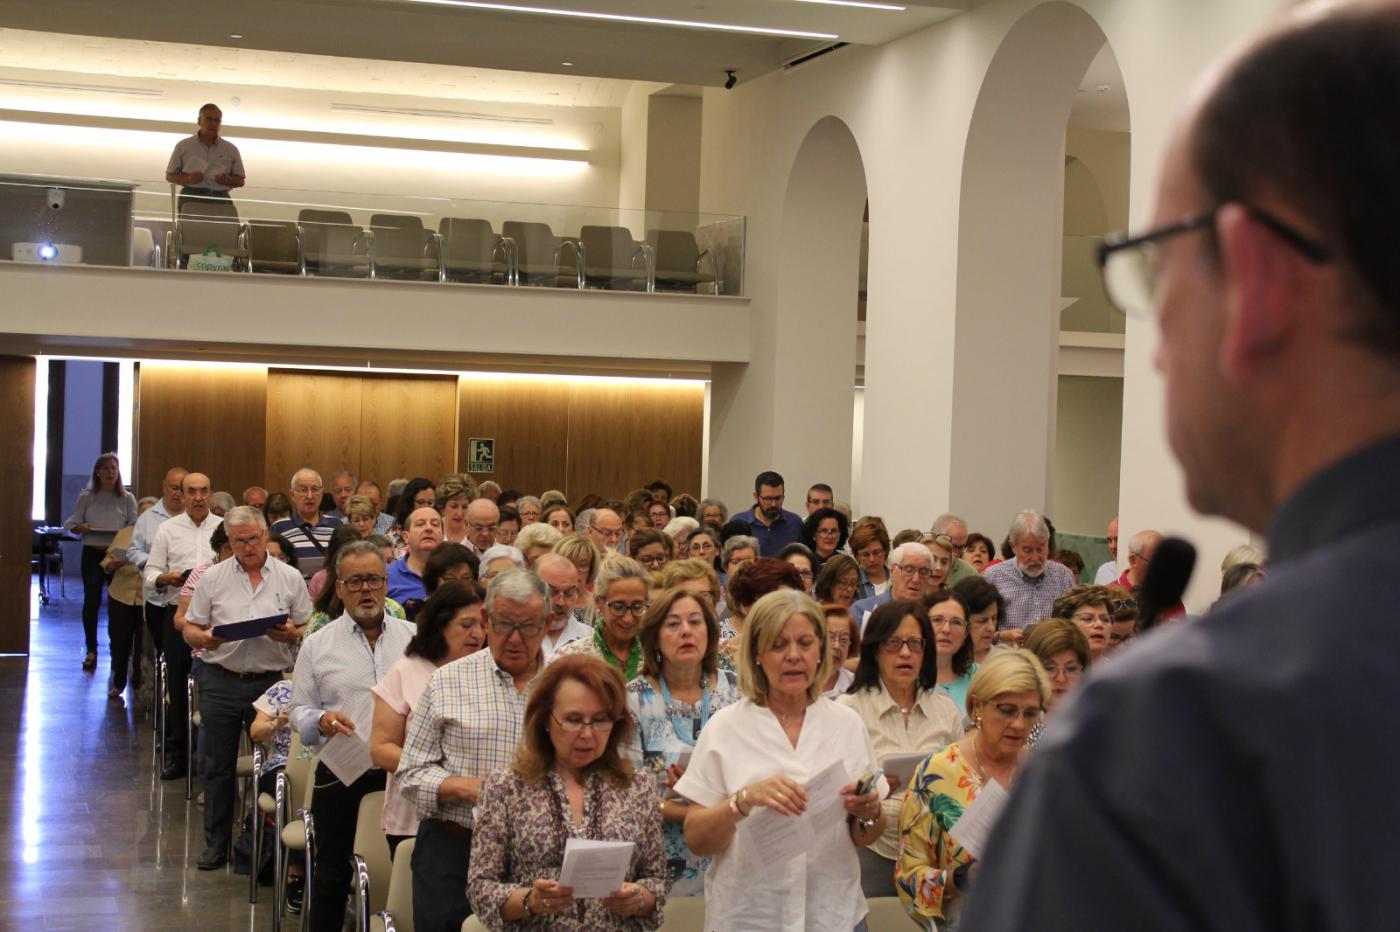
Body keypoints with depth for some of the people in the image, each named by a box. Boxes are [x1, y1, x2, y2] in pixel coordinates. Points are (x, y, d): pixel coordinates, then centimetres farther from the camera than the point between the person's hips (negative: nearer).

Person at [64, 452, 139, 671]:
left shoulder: (127, 498, 6)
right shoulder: (86, 497, 7)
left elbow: (135, 526, 2)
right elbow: (70, 524, 6)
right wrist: (80, 528, -15)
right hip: (92, 554, 0)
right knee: (91, 600, 0)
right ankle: (91, 650, 10)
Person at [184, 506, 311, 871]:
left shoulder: (290, 578, 5)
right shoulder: (212, 577, 6)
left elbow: (308, 630, 6)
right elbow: (190, 629, 7)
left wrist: (290, 634, -15)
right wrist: (204, 639, -14)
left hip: (271, 680, -1)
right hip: (221, 680, 1)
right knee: (218, 766, 8)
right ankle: (216, 844, 19)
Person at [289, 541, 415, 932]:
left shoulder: (414, 638, 7)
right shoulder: (317, 645, 5)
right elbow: (298, 711, 8)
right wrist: (321, 721, -14)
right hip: (340, 779, 0)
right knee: (332, 876, 10)